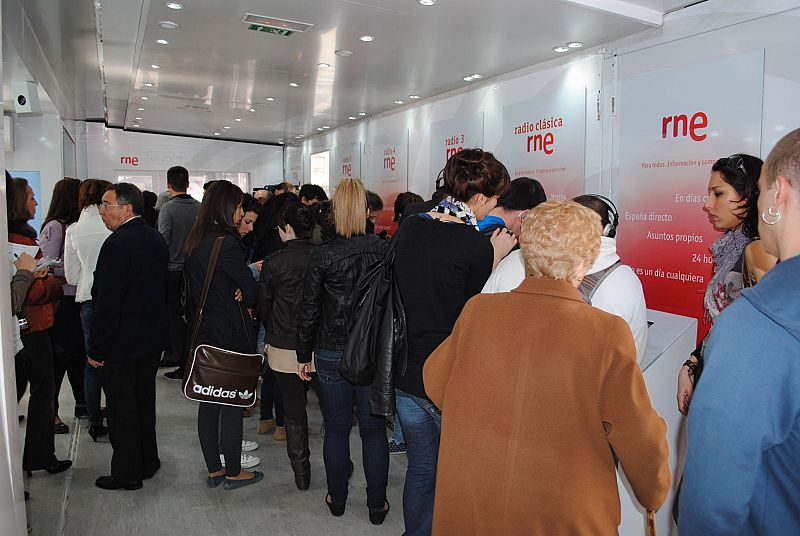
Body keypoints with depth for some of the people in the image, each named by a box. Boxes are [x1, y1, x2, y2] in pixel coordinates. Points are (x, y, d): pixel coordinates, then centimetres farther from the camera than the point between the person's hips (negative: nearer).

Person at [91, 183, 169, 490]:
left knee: (121, 409, 6)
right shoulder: (156, 239, 4)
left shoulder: (117, 244, -22)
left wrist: (97, 349, -15)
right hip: (152, 338, 8)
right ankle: (148, 462, 32)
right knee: (144, 402, 19)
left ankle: (127, 473, 19)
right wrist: (155, 330, 18)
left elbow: (107, 302, -23)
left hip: (122, 343, -8)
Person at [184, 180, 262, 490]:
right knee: (232, 405, 4)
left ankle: (213, 470, 27)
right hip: (229, 336, -8)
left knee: (208, 403, 14)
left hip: (202, 334, 9)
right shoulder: (227, 243, -18)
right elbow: (251, 293, -16)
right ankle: (233, 473, 17)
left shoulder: (195, 242, 8)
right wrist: (243, 294, 6)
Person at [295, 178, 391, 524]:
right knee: (373, 430, 12)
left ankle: (337, 499, 32)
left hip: (331, 355, 0)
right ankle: (376, 506, 24)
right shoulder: (384, 250, -8)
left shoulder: (322, 255, -10)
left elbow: (308, 310, -5)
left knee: (336, 429, 15)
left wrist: (304, 355, 7)